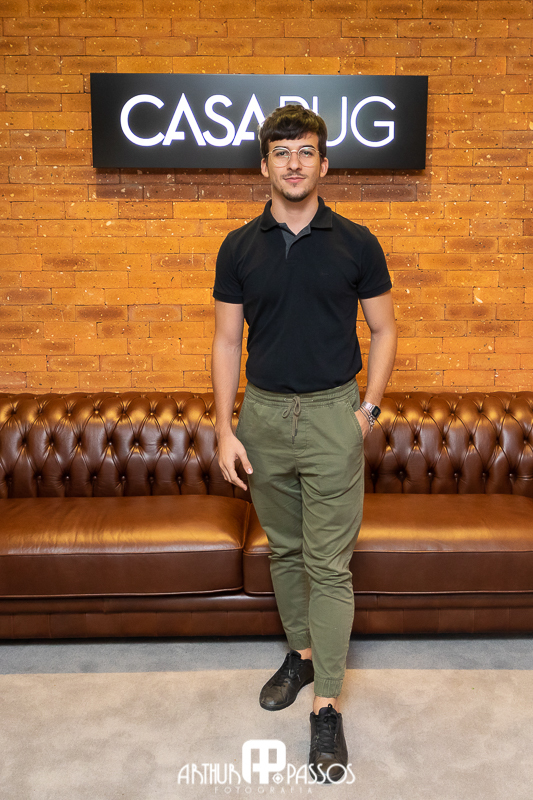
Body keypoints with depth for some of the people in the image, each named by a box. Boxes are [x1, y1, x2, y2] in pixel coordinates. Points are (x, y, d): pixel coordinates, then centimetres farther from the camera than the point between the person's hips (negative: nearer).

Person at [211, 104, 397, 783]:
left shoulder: (356, 243, -1)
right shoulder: (239, 248, 3)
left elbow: (383, 331, 5)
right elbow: (227, 341, 3)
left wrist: (369, 407, -5)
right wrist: (225, 428, -3)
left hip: (333, 414, -2)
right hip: (264, 415, 3)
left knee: (329, 563, 1)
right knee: (284, 549, 16)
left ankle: (327, 705, 14)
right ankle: (301, 652, 38)